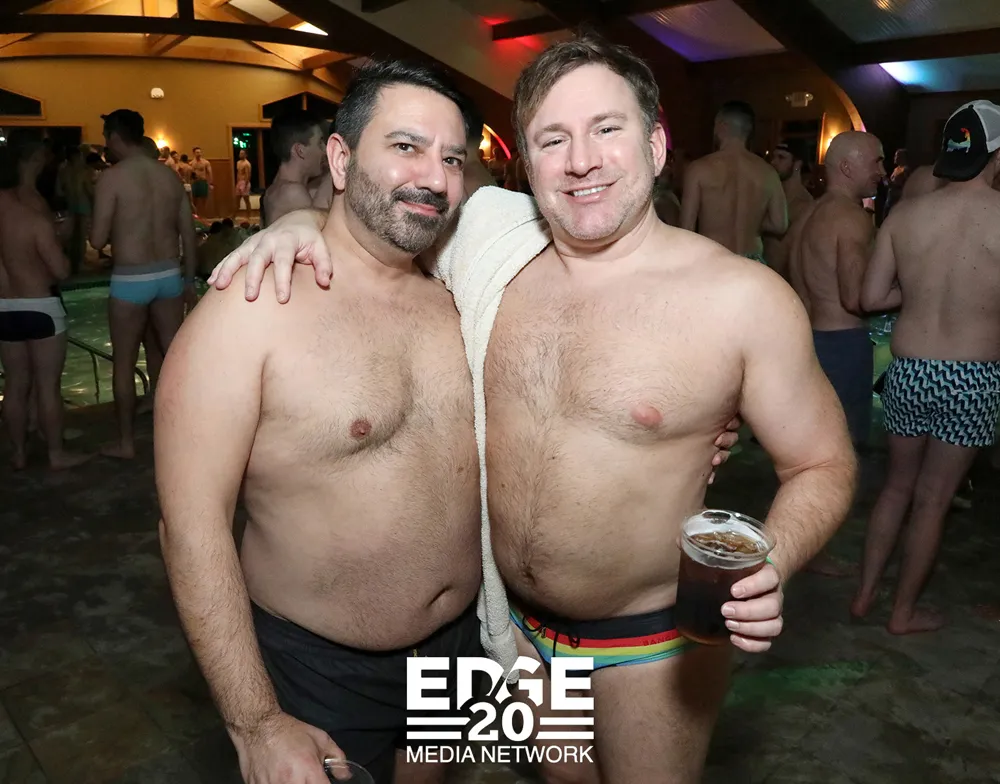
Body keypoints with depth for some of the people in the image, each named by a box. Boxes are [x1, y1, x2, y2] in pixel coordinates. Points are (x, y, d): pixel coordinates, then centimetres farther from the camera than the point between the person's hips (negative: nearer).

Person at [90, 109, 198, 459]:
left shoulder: (112, 177, -11)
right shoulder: (170, 175, 5)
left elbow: (98, 239, -13)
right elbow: (188, 234, 8)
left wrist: (93, 228, 12)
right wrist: (189, 280, 17)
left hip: (130, 280, -5)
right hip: (169, 274, 5)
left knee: (124, 362, 8)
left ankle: (126, 442, 17)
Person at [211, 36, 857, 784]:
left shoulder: (745, 298, -19)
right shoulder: (493, 245, -8)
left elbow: (824, 464, -9)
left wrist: (767, 565, -27)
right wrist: (304, 219, -14)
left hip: (651, 639, -3)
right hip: (510, 617, 4)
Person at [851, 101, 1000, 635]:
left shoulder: (904, 213, -3)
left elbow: (871, 297, -1)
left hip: (907, 369, 3)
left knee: (898, 484, 20)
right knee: (932, 499, 11)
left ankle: (864, 594, 29)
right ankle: (904, 612, 26)